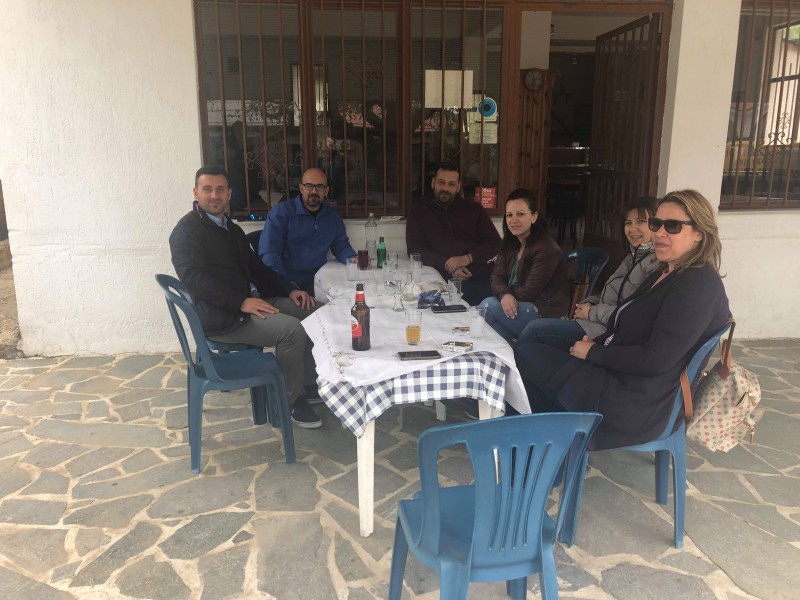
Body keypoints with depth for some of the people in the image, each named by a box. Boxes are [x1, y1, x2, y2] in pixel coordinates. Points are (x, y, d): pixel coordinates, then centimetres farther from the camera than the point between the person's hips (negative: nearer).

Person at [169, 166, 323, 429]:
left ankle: (310, 379, 13)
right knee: (291, 329, -25)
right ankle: (294, 398, -6)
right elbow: (194, 278, -21)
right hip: (221, 316, -9)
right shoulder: (187, 230, -8)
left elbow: (255, 267, 20)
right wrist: (242, 302, -28)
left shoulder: (232, 228, 19)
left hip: (248, 302, 9)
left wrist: (290, 290, 5)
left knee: (311, 310, 0)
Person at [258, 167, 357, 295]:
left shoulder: (332, 215, 13)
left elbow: (341, 246, 18)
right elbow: (268, 252, -11)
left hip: (318, 280, 5)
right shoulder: (281, 212, -3)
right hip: (288, 281, -5)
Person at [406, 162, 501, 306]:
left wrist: (468, 258, -8)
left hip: (481, 277, 2)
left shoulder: (474, 209, 17)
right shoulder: (419, 210, 15)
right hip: (444, 279, -2)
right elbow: (415, 249, 6)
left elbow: (495, 243, 12)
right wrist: (446, 264, -10)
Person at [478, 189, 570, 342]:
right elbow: (496, 277, -1)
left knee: (488, 306, -23)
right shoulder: (509, 244, 7)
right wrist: (505, 295, -22)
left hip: (546, 312, -7)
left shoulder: (546, 249, -18)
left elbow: (529, 291, -19)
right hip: (519, 305, 8)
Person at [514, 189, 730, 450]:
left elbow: (655, 360, -24)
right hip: (620, 379, 10)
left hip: (635, 408, -10)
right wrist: (594, 343, -3)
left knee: (525, 355, -5)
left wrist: (593, 353, -12)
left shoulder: (699, 286, -17)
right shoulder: (664, 275, 14)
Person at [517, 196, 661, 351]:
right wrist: (589, 303, 1)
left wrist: (592, 312, -12)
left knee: (535, 329, -13)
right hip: (599, 322, 9)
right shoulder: (632, 257, 17)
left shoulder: (656, 263, -15)